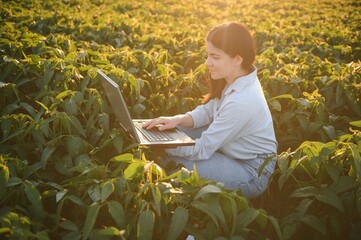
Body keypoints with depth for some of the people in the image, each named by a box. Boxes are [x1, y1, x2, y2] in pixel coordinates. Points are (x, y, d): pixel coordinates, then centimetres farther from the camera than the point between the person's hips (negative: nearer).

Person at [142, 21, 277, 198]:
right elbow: (207, 111, 5)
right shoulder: (238, 79, -7)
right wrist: (178, 119, -14)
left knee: (175, 164, -20)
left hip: (251, 173, -9)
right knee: (176, 130, 1)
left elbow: (201, 150, -27)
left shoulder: (241, 102, -33)